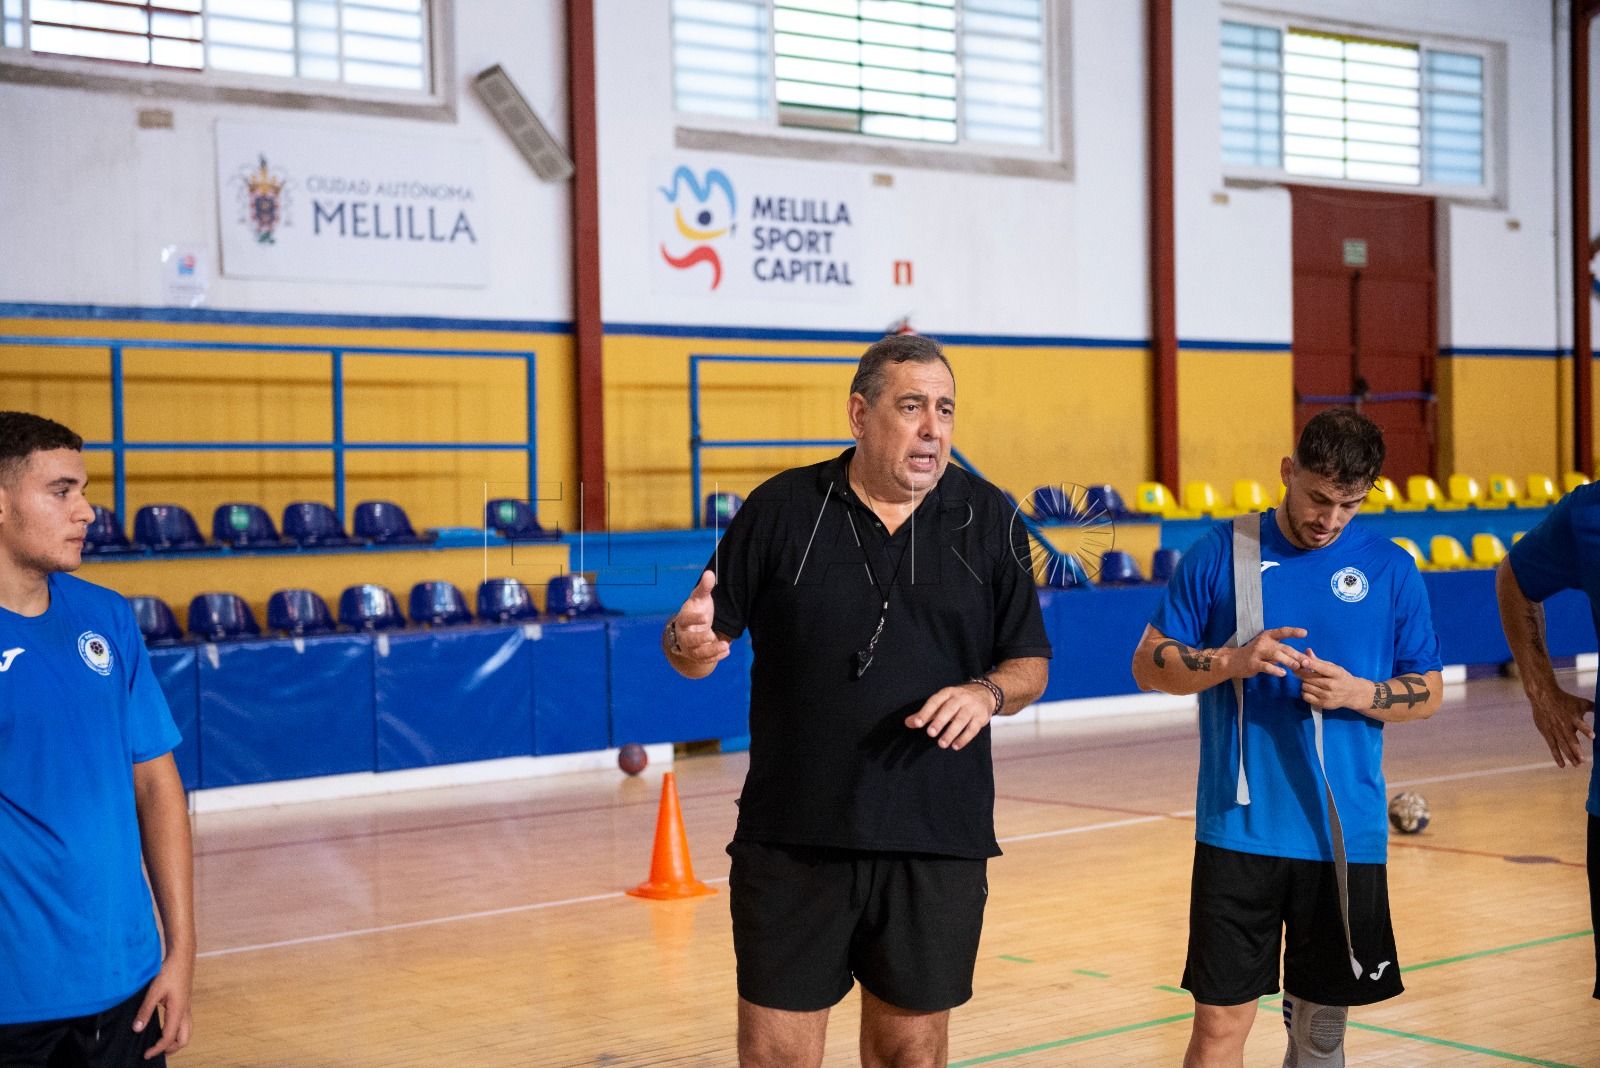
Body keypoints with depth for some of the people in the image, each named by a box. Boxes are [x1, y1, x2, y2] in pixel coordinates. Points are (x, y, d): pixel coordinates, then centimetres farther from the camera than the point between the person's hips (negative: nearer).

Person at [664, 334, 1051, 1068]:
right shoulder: (779, 509, -1)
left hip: (938, 841, 1)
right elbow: (706, 643, 3)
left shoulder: (987, 518, 4)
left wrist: (989, 693, -14)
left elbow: (1029, 666, 7)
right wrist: (689, 642, -20)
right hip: (792, 837, -1)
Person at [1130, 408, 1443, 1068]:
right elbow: (1149, 664, 2)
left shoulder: (1390, 570, 4)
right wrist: (1235, 660, -16)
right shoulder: (1221, 553, 1)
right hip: (1240, 832, -1)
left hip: (1345, 835, 2)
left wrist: (1354, 692, -12)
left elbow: (1426, 692, 8)